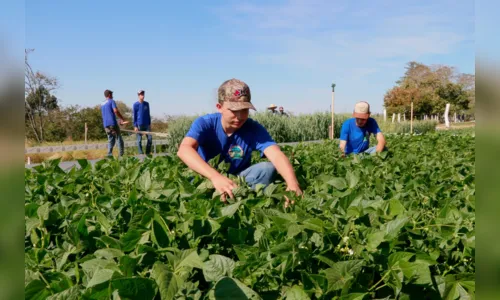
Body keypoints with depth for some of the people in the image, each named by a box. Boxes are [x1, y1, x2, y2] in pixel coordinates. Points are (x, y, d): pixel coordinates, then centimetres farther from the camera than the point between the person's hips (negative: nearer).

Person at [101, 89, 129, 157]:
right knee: (119, 139, 0)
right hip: (113, 123, -6)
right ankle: (121, 155, -4)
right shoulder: (112, 101, -1)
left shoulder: (102, 104, 21)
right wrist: (122, 118, -5)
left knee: (110, 140, 10)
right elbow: (115, 111, -17)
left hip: (106, 124, 7)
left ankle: (109, 154, -3)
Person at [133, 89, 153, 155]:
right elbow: (134, 116, -3)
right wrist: (135, 126, -8)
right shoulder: (135, 105, -3)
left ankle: (148, 153, 10)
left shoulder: (147, 103, 9)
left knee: (150, 138, -1)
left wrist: (149, 124, 12)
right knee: (139, 140, 0)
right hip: (139, 125, -4)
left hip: (146, 125, 4)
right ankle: (141, 154, 7)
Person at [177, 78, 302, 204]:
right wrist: (215, 176, -57)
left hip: (239, 179, 2)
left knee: (267, 168, -24)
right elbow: (184, 150, -39)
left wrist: (292, 184, -54)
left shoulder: (254, 129, -16)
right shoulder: (204, 123, -19)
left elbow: (277, 155, -32)